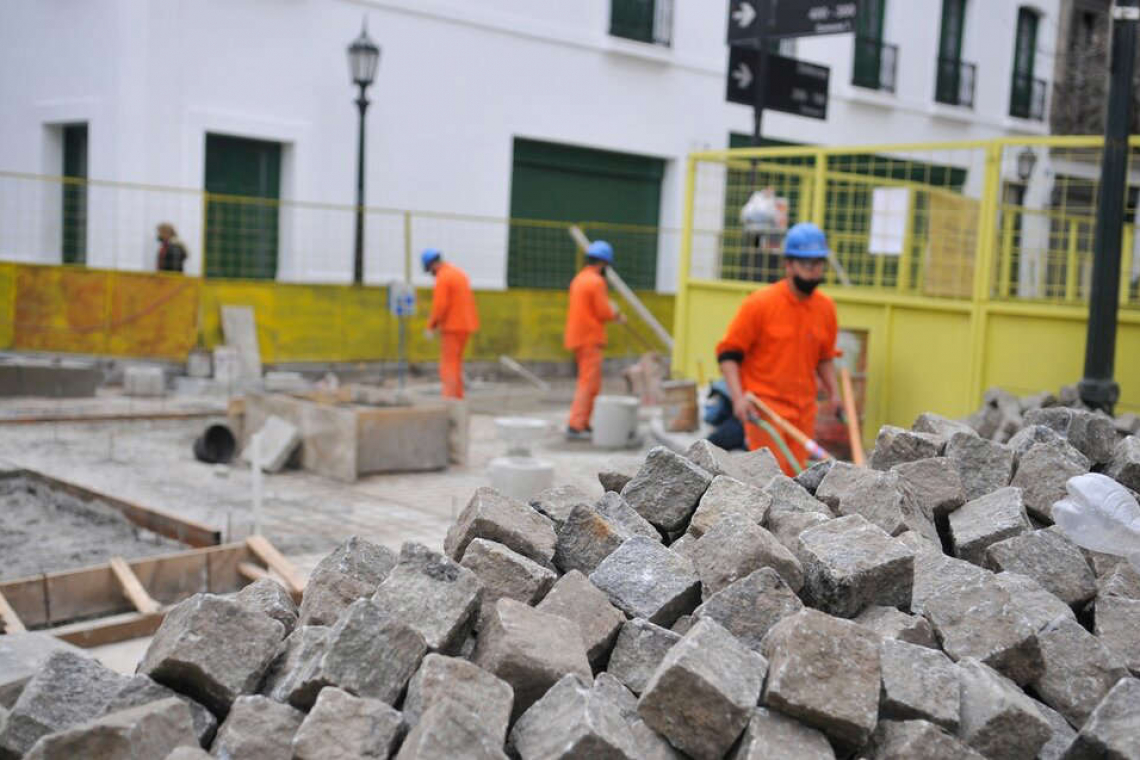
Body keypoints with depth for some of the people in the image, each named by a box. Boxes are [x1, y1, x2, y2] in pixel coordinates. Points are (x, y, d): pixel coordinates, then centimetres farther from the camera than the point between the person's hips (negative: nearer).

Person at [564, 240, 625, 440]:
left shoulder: (579, 279, 14)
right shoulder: (596, 282, -15)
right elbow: (604, 312, -16)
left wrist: (612, 314, 13)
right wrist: (615, 314, 4)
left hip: (578, 338, 9)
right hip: (590, 339, -9)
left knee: (592, 384, 17)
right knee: (588, 384, -8)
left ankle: (584, 424, 20)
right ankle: (575, 426, -12)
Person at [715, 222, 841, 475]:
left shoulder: (826, 307, 6)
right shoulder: (760, 303, -10)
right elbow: (728, 353, -8)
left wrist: (833, 391, 7)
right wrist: (738, 397, -19)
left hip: (804, 409, 5)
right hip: (765, 405, -5)